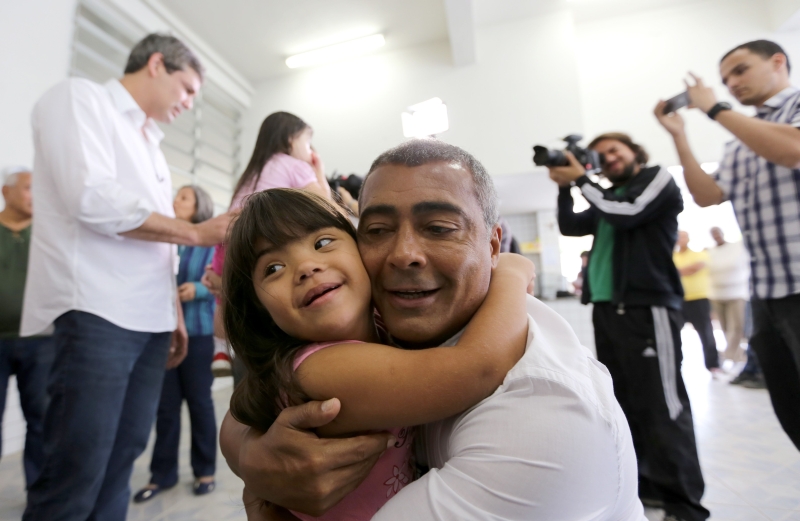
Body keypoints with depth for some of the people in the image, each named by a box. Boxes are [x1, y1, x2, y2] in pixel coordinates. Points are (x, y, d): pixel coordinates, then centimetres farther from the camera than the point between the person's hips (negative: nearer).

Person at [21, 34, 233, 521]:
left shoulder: (151, 144, 22)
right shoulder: (79, 97, 1)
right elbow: (93, 200, -16)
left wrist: (176, 314, 16)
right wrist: (197, 232, -9)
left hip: (151, 320, 8)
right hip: (96, 313, -7)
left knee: (122, 458, 12)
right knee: (77, 473, -2)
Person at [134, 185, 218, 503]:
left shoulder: (211, 243, -2)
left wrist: (198, 289, -23)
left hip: (197, 330, -3)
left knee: (199, 401, 8)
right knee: (165, 404, 11)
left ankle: (205, 470, 23)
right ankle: (162, 473, 25)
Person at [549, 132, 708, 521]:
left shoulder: (658, 178, 4)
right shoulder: (609, 195, 22)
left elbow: (627, 214, -13)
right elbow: (569, 227, 19)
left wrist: (581, 180, -4)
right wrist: (564, 187, 8)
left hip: (647, 306, -7)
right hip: (606, 308, 7)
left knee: (661, 403, -6)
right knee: (623, 400, 11)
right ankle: (644, 482, 23)